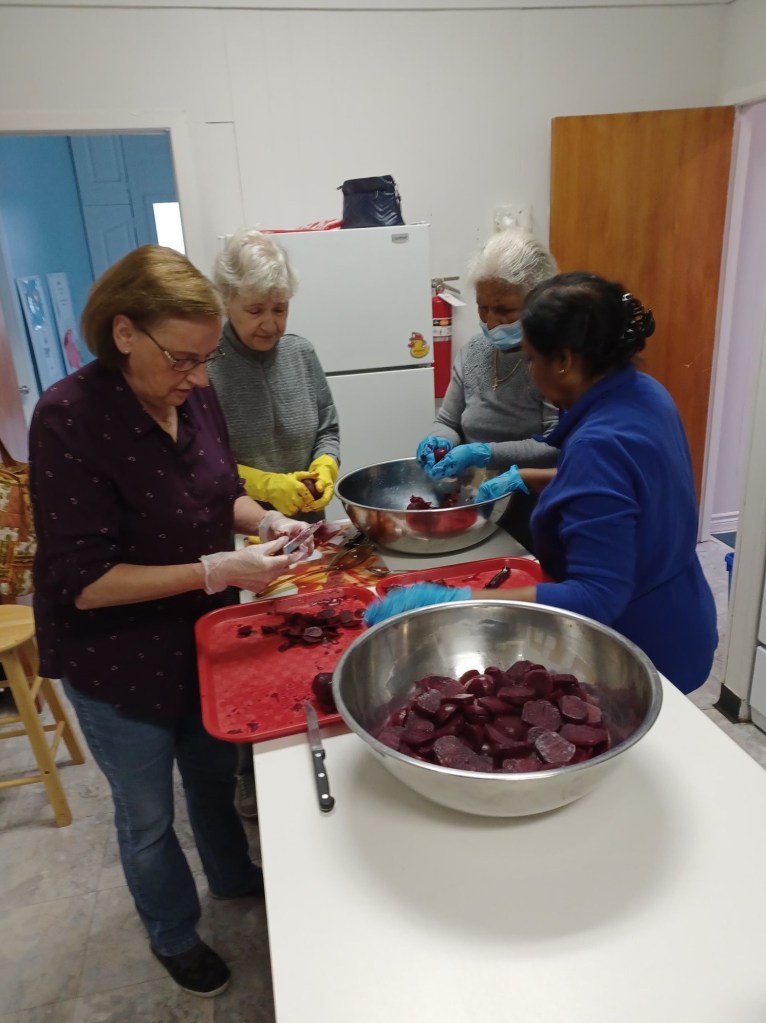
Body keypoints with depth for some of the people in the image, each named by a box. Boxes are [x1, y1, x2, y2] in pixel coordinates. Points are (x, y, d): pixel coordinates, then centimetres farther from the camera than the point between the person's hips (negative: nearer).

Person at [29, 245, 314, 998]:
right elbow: (82, 582, -26)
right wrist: (217, 571, -31)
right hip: (118, 660, -5)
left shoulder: (194, 397, -8)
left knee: (214, 773, 28)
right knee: (148, 816, 19)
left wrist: (264, 521, -12)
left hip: (202, 635, 6)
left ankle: (232, 877, 57)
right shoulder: (68, 419, -26)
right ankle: (173, 936, 48)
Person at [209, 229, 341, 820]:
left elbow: (328, 430, 9)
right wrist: (265, 486, -21)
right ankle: (251, 783, 33)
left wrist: (324, 470, -10)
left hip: (304, 530, 5)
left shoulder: (300, 352, 0)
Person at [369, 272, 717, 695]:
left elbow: (597, 597, -35)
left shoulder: (599, 443, -33)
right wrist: (523, 478, 7)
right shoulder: (641, 392, -4)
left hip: (641, 654, -9)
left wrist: (456, 601, -38)